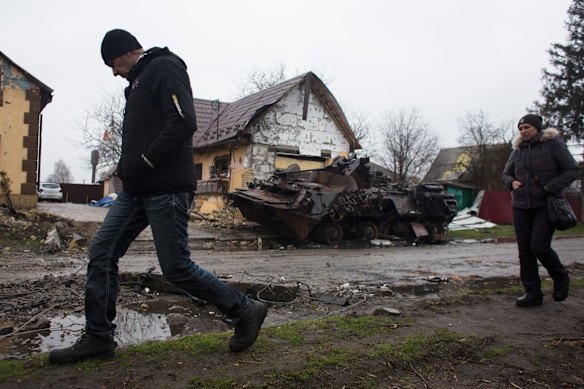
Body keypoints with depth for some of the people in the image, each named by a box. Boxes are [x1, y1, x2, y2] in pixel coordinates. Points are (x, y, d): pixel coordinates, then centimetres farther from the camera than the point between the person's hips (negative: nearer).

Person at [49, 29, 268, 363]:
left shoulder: (165, 67, -5)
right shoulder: (140, 80, 24)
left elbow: (184, 122, -21)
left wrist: (143, 162, -18)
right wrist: (129, 168, 7)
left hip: (166, 189, -10)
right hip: (137, 190, 10)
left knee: (176, 267, -6)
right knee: (102, 254, 7)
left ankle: (245, 311, 11)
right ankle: (98, 338, 18)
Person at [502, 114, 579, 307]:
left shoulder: (554, 144, -3)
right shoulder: (517, 150, 11)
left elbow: (573, 170, -4)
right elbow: (506, 174, 20)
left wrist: (551, 187, -16)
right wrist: (512, 182, -3)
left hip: (546, 205, -5)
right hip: (521, 206, 5)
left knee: (539, 246, -14)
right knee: (525, 250, 3)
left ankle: (561, 279, 16)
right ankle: (532, 293, 11)